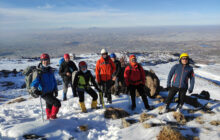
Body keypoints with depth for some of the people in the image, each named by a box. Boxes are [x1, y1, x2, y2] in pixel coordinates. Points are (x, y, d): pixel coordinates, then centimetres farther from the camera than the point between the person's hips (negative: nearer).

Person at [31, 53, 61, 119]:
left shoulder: (50, 70, 5)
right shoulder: (39, 72, -15)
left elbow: (54, 80, 15)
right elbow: (35, 82, -19)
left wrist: (55, 90, 14)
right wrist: (34, 89, -38)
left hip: (51, 92, 7)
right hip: (44, 93, -7)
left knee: (49, 105, 25)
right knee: (57, 102, -19)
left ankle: (49, 117, 48)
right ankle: (53, 116, 0)